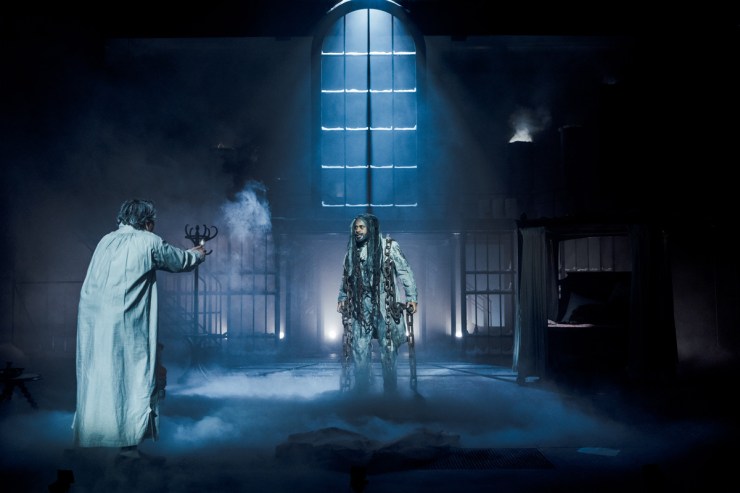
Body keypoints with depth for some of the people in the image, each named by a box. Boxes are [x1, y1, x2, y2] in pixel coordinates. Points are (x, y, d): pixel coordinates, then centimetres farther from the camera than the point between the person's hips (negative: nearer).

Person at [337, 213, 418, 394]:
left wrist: (411, 297, -7)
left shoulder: (389, 246, -1)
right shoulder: (352, 251, 11)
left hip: (385, 306, -3)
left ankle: (390, 390, 11)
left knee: (388, 348, 1)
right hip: (360, 307, 3)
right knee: (359, 348, -1)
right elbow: (345, 278, 22)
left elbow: (405, 272, -1)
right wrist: (341, 299, 19)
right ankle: (361, 389, 7)